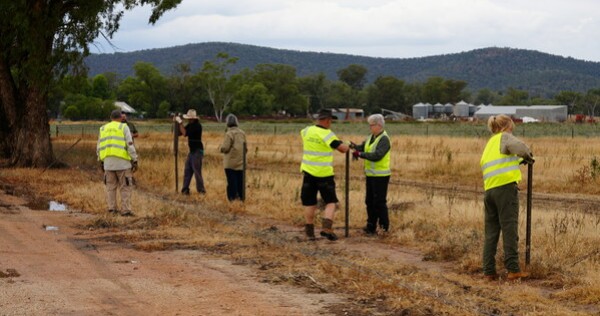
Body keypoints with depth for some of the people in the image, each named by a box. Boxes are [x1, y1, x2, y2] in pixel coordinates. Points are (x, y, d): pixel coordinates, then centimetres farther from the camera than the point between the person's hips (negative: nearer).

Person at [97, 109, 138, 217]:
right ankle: (125, 210, -5)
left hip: (108, 162, 4)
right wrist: (135, 161, -5)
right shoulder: (124, 127, 0)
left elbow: (99, 148, 13)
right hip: (122, 162, -4)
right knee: (125, 187, 1)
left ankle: (112, 209, 10)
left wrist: (101, 161, 22)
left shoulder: (103, 129, 12)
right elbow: (130, 145, -8)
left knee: (111, 186, 14)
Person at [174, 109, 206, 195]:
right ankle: (185, 190, 13)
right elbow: (181, 132, 11)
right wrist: (177, 123, -1)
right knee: (187, 171, 9)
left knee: (197, 172, -8)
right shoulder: (190, 125, 10)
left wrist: (180, 122, -18)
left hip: (197, 151, -9)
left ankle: (201, 191, -1)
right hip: (191, 151, 9)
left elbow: (185, 133, -24)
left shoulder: (197, 126, -18)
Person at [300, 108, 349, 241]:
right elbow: (343, 149, -16)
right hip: (324, 173, -4)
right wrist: (346, 146, 8)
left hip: (309, 172, 4)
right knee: (330, 202, 7)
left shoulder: (307, 131, 2)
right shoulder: (327, 134, -13)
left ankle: (310, 231, 14)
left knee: (309, 203, 11)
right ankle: (327, 227, -10)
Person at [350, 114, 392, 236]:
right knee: (370, 201, 10)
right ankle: (371, 226, 16)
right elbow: (363, 148, 7)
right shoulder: (371, 137, 13)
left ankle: (384, 226, 2)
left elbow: (377, 155, -25)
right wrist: (354, 146, -14)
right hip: (370, 174, 9)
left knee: (379, 202, -6)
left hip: (380, 176, -9)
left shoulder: (384, 139, -15)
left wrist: (360, 154, -25)